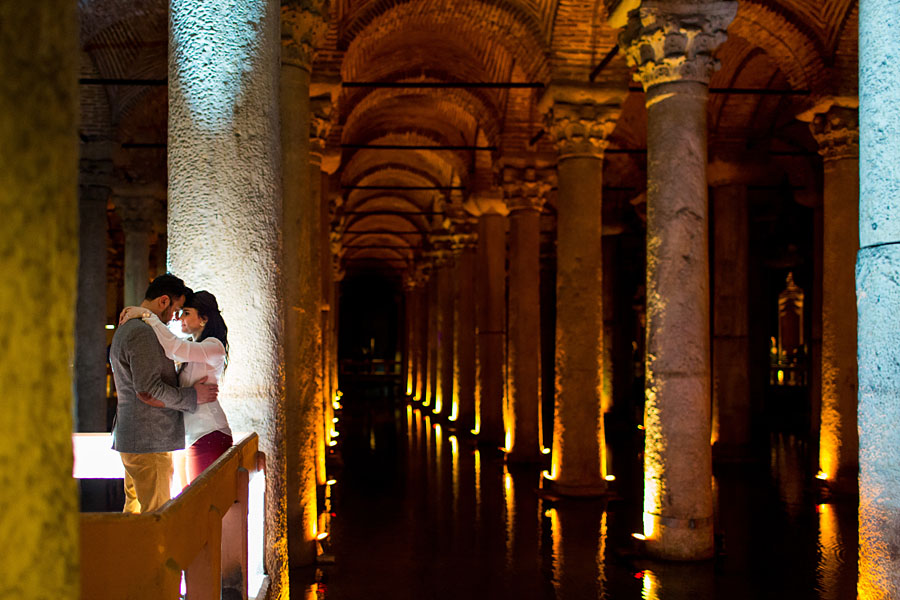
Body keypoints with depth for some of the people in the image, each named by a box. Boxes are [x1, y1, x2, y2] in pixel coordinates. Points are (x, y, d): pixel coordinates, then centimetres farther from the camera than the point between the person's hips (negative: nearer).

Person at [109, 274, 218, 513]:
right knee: (156, 516, -7)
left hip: (131, 439, 11)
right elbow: (149, 389, -22)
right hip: (148, 441, -11)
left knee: (135, 508, 15)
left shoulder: (126, 330, 19)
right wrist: (192, 397, -11)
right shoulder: (142, 333, -15)